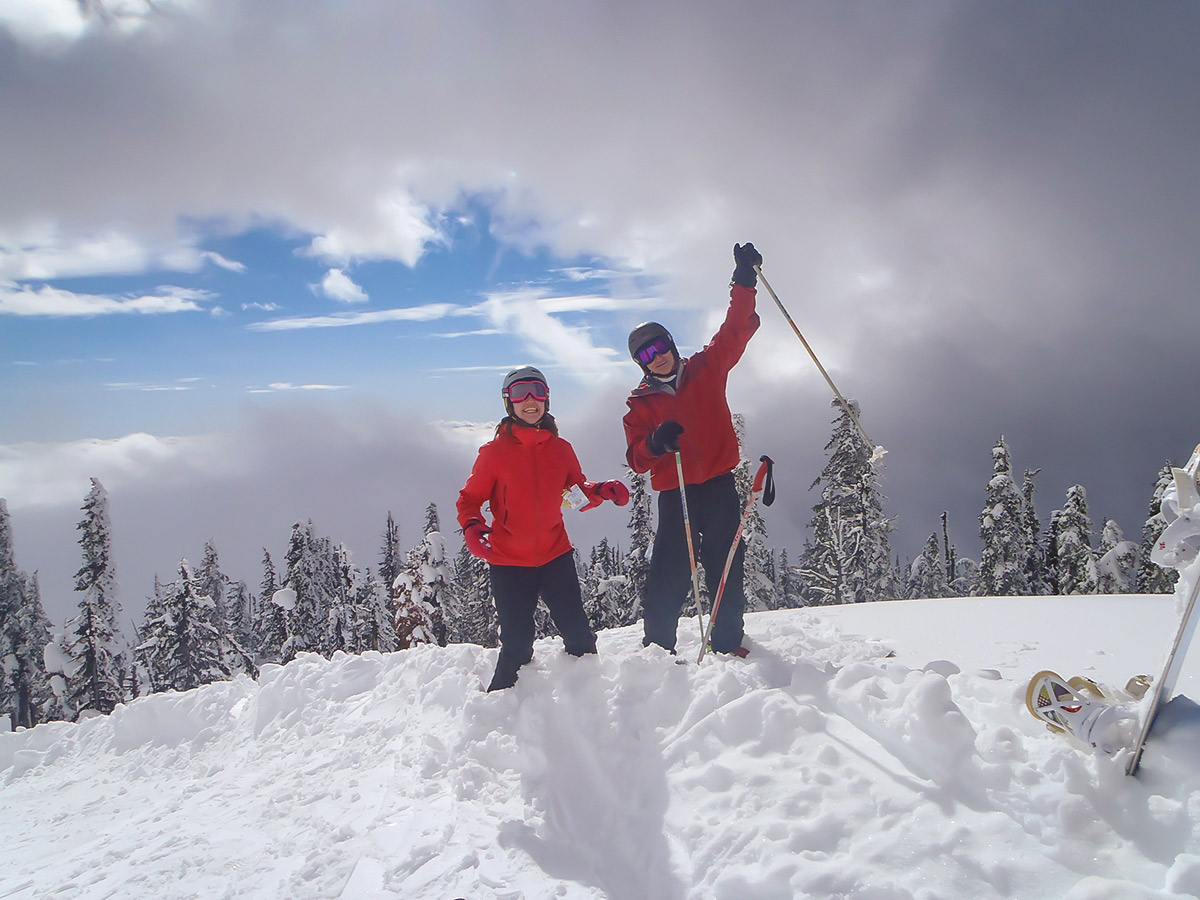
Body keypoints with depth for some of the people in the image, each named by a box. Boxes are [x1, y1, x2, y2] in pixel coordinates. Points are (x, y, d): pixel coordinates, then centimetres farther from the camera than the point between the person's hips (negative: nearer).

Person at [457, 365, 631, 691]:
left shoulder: (560, 448, 4)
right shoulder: (494, 451, -5)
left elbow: (578, 492, 13)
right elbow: (470, 498, -1)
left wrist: (601, 491, -8)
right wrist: (471, 527, -21)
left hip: (555, 554, 3)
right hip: (509, 560, -3)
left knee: (579, 633, 6)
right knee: (518, 643, 0)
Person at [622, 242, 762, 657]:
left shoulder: (707, 367, 8)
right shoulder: (640, 403, 5)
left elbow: (736, 330, 5)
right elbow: (636, 458, -1)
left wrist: (744, 283, -7)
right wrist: (656, 442, -23)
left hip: (718, 484, 1)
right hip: (674, 493, -1)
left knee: (726, 565, 4)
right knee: (669, 571, -5)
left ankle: (728, 642, 14)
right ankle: (657, 645, 5)